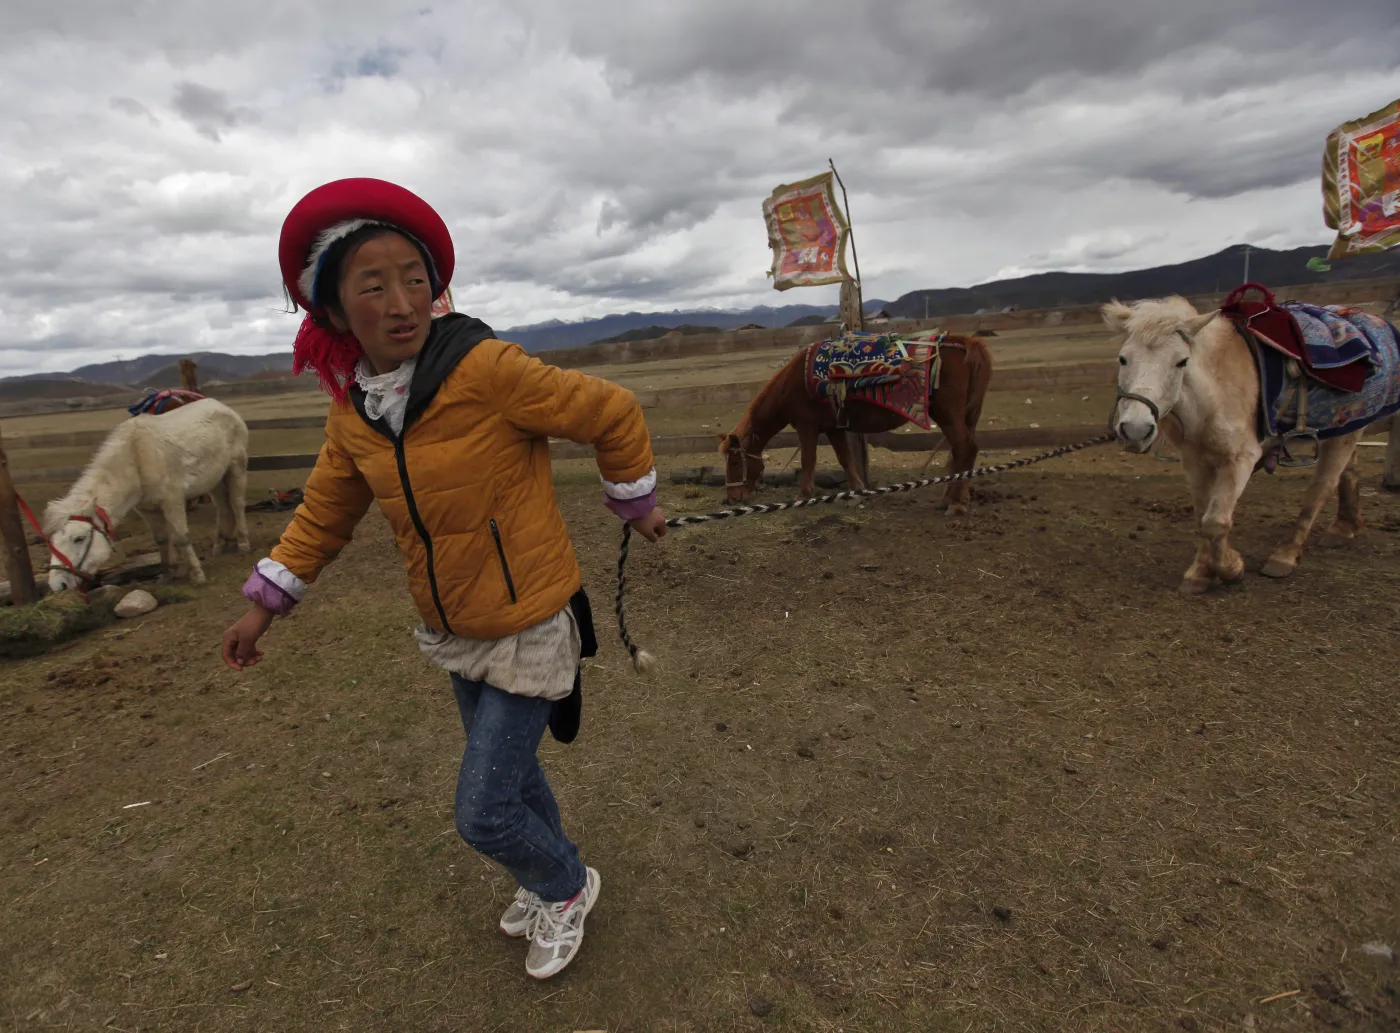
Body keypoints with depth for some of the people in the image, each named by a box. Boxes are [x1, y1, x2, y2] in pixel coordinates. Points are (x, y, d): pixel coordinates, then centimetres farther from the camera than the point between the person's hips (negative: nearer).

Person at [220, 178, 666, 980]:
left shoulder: (487, 367, -25)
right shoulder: (350, 406, -3)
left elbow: (613, 414, -15)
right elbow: (328, 508, 11)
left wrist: (635, 502, -3)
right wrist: (267, 604, 14)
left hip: (530, 625, -6)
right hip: (455, 632, 7)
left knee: (483, 815, 1)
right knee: (509, 770, 25)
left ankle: (566, 888, 35)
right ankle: (556, 879, 54)